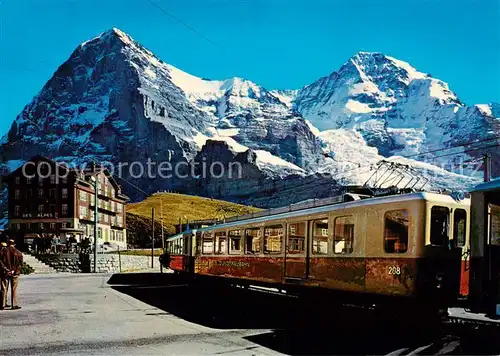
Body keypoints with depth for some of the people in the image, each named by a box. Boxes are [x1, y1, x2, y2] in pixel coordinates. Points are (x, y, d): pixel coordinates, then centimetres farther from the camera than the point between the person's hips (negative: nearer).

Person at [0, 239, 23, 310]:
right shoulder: (18, 252, -1)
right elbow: (20, 263, -5)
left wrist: (6, 269, -6)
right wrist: (15, 270, -5)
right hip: (15, 273, -1)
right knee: (14, 289, 4)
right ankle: (14, 305, 2)